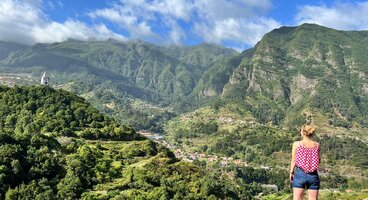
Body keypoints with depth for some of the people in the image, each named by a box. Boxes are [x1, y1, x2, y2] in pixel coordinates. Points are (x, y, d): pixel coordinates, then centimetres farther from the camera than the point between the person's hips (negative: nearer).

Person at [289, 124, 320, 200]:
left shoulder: (297, 144, -5)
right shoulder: (316, 145, 0)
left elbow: (293, 160, -2)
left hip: (300, 174, -2)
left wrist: (291, 172, 8)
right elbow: (318, 161, 3)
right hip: (313, 175, 2)